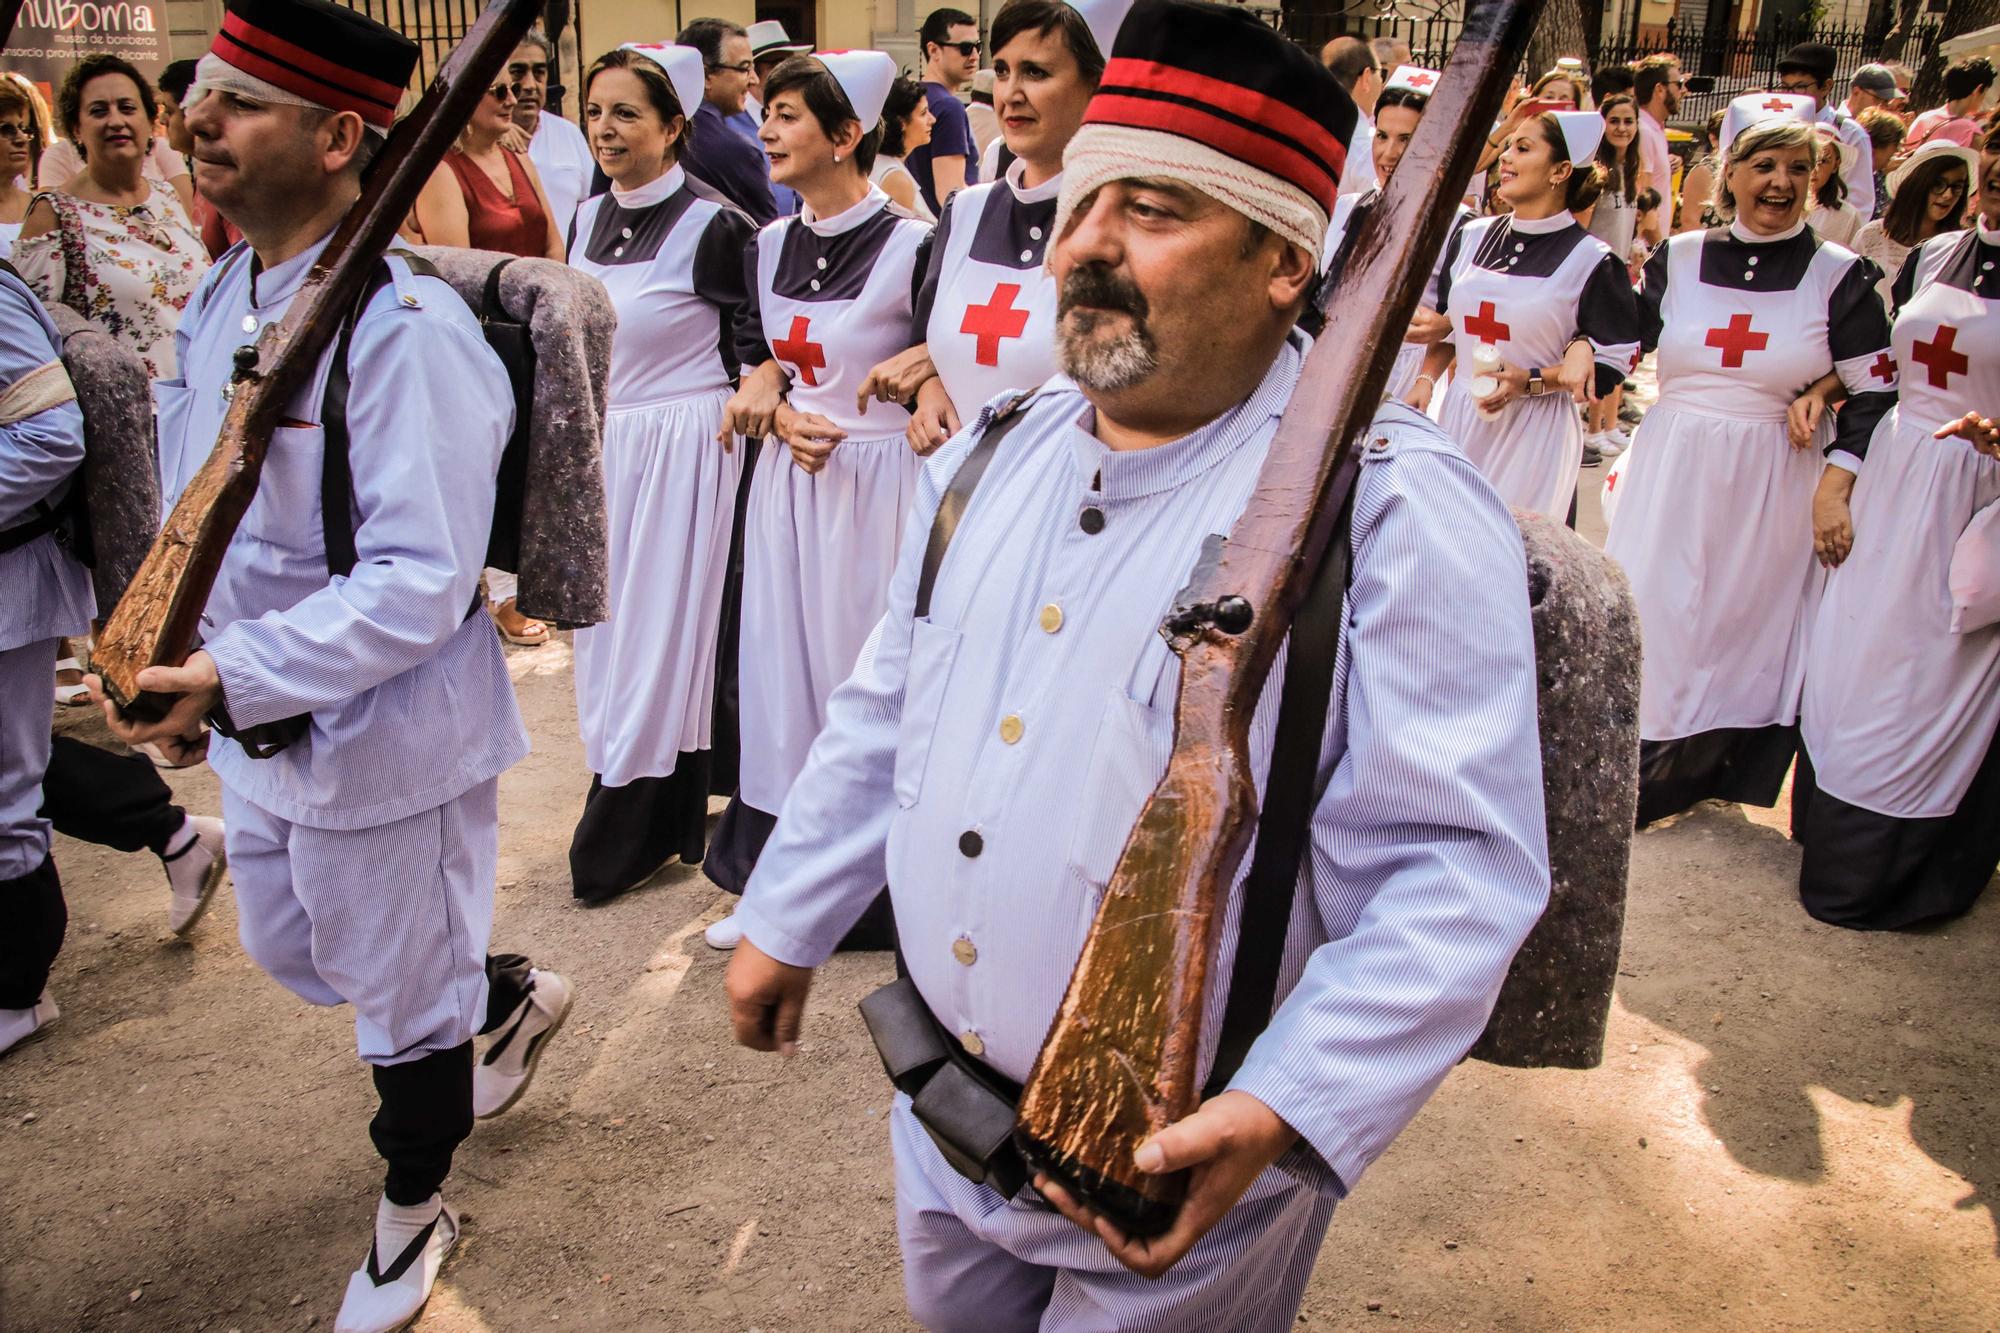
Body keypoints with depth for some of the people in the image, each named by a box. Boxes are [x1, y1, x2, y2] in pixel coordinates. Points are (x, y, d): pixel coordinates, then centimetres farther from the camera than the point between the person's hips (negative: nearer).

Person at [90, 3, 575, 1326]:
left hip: (384, 737, -9)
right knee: (293, 952, 27)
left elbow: (422, 581, -30)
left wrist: (235, 676, -31)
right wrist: (182, 672, 8)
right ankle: (513, 995, 51)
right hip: (263, 730, 9)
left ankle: (412, 1212, 41)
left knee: (402, 994, 13)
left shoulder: (405, 329, -25)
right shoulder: (221, 298, 3)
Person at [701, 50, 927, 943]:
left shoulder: (910, 245, -12)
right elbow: (754, 357, 12)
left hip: (876, 487, -5)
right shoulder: (769, 247, 7)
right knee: (783, 664, 10)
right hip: (787, 486, 6)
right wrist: (784, 417, -8)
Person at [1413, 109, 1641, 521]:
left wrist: (1529, 381, -17)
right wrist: (1425, 380, 5)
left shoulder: (1591, 261, -7)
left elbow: (1614, 363, -8)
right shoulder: (1471, 237, 9)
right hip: (1460, 414, 5)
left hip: (1536, 431, -5)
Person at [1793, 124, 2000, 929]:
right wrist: (1837, 485, 7)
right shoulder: (1932, 258, 10)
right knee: (1845, 665, 11)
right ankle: (1834, 840, 29)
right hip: (1889, 485, 6)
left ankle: (1885, 875, 18)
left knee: (1929, 691, 2)